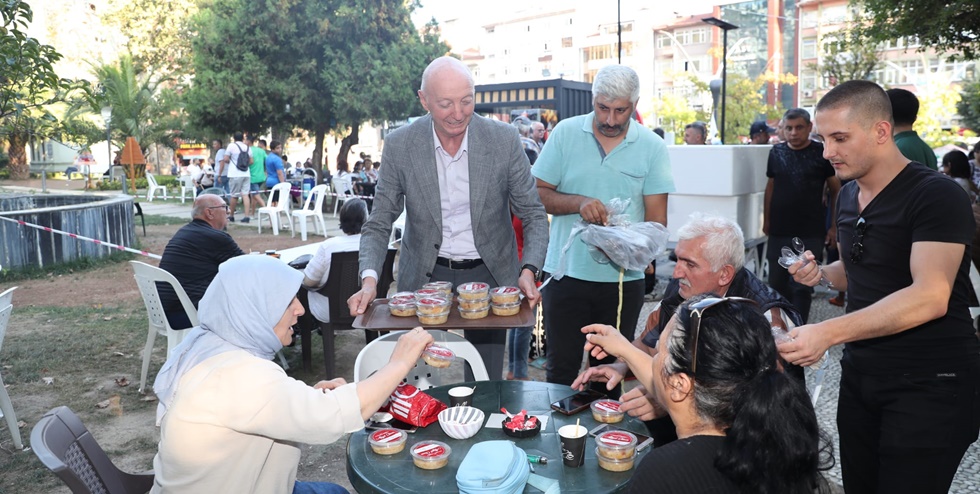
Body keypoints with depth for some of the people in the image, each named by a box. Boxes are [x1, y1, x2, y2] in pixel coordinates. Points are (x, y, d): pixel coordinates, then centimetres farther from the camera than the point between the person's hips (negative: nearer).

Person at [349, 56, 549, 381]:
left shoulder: (504, 140, -10)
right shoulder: (399, 145, -8)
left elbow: (533, 215, -2)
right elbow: (378, 225, -1)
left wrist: (529, 270, -19)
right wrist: (369, 279, -18)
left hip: (488, 274, 0)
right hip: (424, 277, 1)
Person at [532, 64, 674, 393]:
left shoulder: (652, 147, 0)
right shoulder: (566, 133, 1)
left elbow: (657, 218, -3)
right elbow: (537, 193, 0)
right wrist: (578, 202, -18)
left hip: (623, 279, 0)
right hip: (566, 273, 0)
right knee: (561, 370, 9)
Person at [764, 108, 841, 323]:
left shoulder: (822, 153, -5)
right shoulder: (776, 152, 5)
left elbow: (836, 191, 0)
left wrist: (835, 226, -4)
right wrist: (766, 220, 11)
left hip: (811, 233, -4)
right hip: (779, 231, 4)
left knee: (802, 287, 0)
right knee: (777, 283, 11)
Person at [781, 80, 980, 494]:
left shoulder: (937, 196, -17)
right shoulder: (848, 195, 8)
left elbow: (930, 297, -28)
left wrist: (828, 332, -35)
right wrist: (821, 274, 0)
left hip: (930, 384, -7)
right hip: (860, 373, 7)